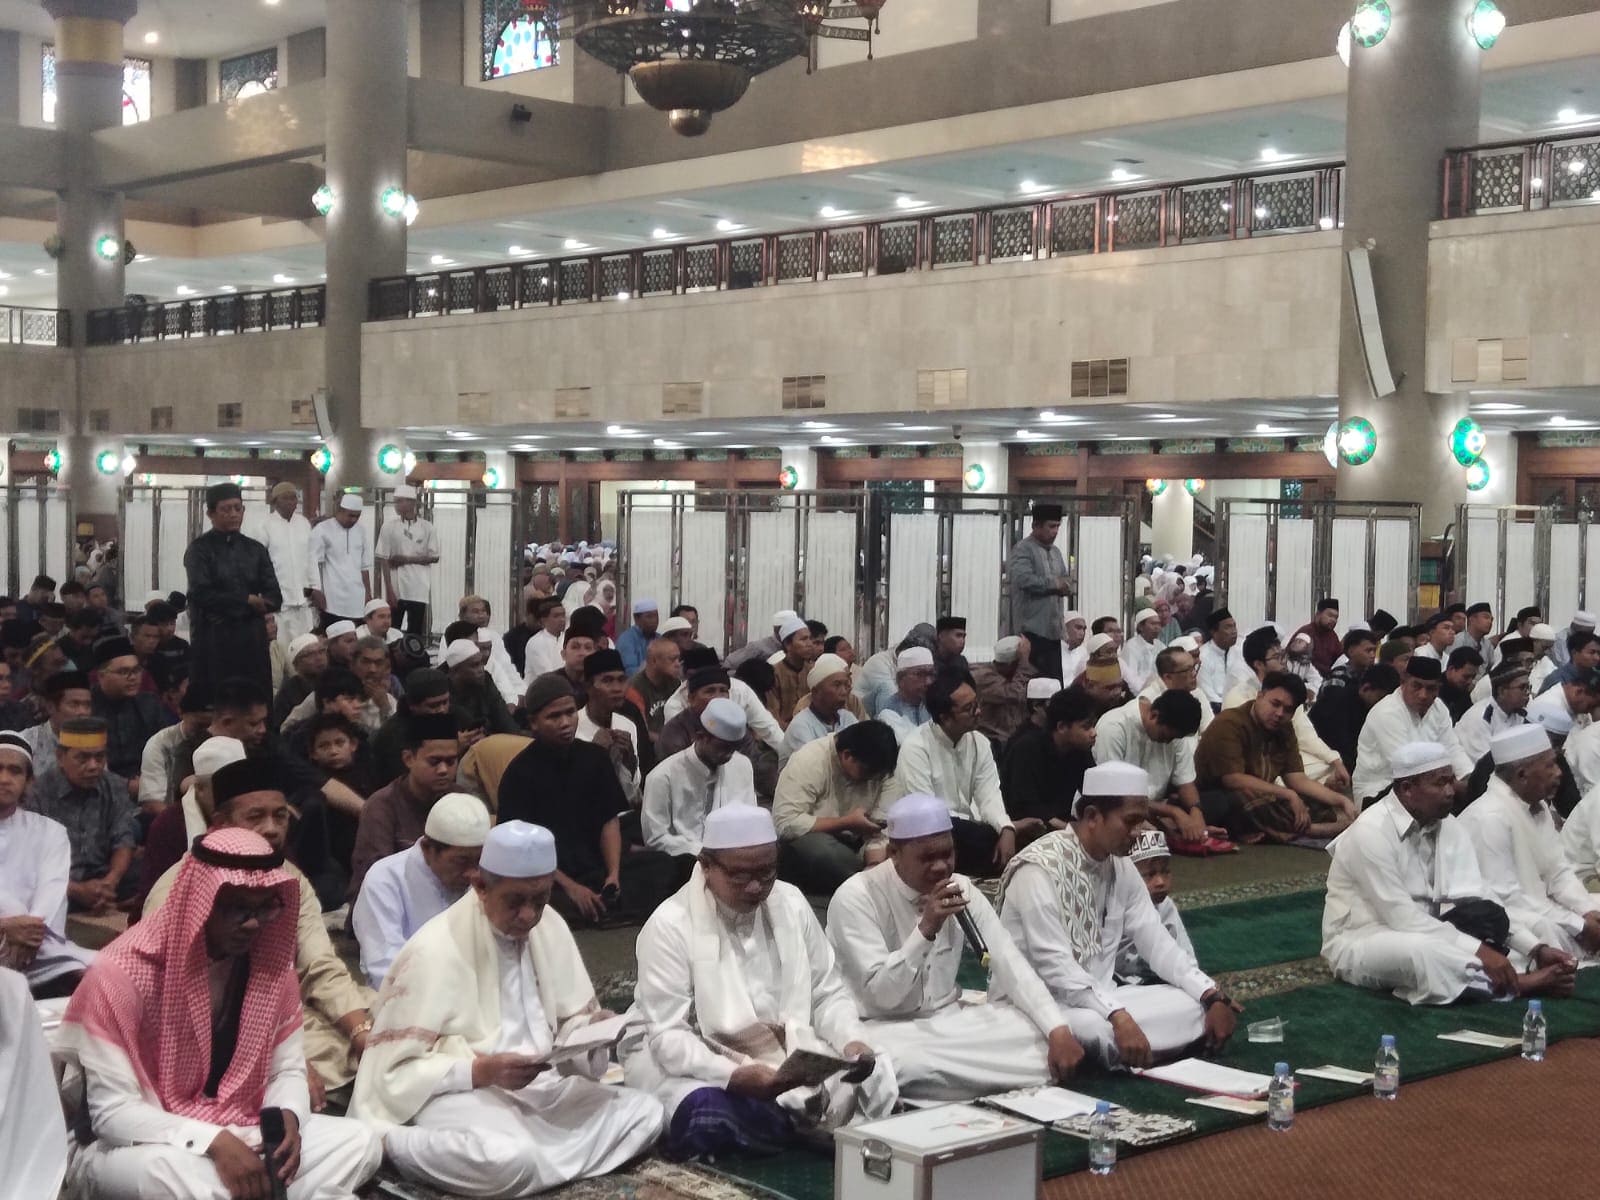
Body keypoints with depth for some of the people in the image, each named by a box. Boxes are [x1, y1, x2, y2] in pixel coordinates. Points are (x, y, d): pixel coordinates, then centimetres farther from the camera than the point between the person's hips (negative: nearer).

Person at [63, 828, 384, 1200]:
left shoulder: (272, 962, -2)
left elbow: (288, 1069, 6)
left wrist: (287, 1118, -18)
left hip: (239, 1135, 5)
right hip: (139, 1145, -5)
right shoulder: (123, 973, -20)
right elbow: (113, 1112, -21)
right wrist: (213, 1143, -32)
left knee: (359, 1142, -15)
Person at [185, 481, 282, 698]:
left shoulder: (255, 549, 12)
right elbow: (202, 595, -12)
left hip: (252, 638, 4)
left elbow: (275, 598, 3)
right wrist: (248, 601, -6)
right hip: (214, 639, -4)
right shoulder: (200, 549, 0)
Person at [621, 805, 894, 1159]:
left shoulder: (792, 904, 0)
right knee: (711, 1115, -38)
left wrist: (853, 1042, -17)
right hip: (696, 1060, -4)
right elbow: (668, 1035, -21)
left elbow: (828, 994, 6)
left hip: (787, 1053, 4)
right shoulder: (669, 925, -16)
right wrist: (734, 1075, -38)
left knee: (873, 1080, -19)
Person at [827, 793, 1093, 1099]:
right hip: (889, 1029, -5)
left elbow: (1008, 962, -5)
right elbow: (880, 995, -18)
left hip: (950, 1020, 5)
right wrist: (926, 929, -29)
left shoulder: (961, 889, 1)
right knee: (903, 1066, -40)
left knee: (1047, 1036, -16)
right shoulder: (856, 897, -15)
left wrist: (1059, 1030, -19)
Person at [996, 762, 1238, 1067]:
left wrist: (1213, 996, -10)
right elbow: (1053, 965, -27)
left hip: (1098, 997, 8)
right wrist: (1119, 1017, -36)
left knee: (1193, 1005, -7)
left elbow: (1156, 942, 4)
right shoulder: (1041, 867, -20)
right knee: (1096, 1030, -38)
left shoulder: (1121, 868, 6)